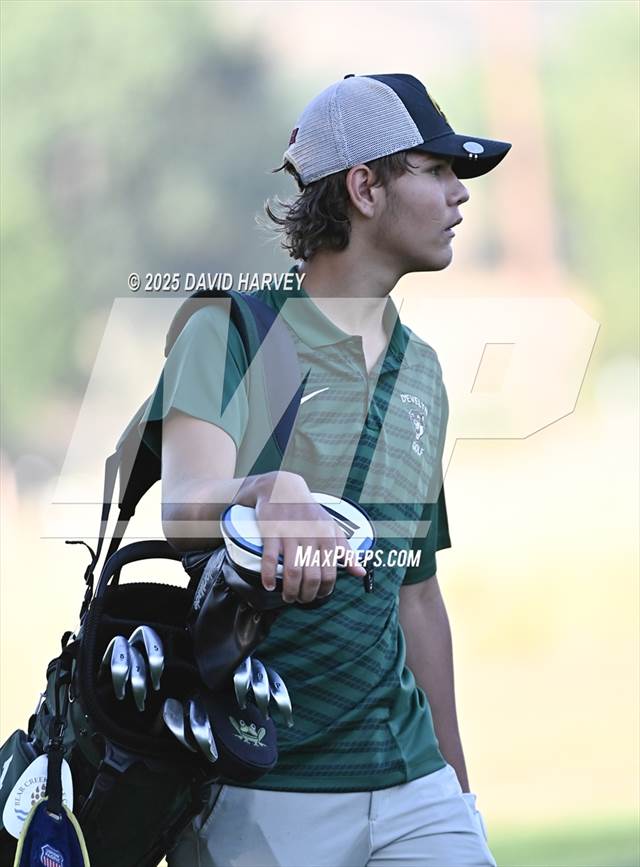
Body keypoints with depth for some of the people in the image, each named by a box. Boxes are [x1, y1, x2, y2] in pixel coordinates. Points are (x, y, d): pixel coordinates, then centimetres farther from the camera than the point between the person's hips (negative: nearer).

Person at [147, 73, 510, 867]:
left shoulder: (421, 372, 17)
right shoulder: (229, 332, -3)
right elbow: (182, 507, -21)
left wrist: (456, 786, 20)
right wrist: (273, 493, -43)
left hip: (407, 781, 5)